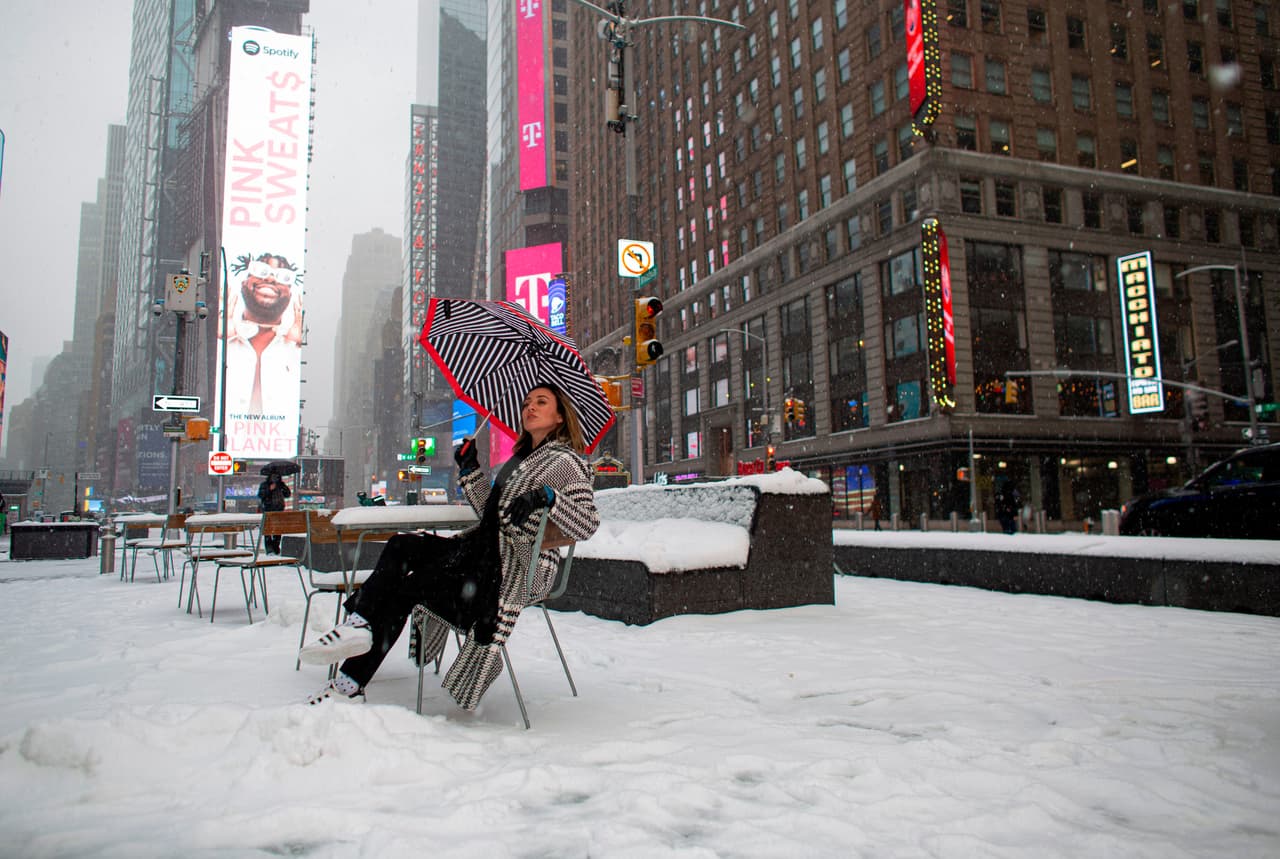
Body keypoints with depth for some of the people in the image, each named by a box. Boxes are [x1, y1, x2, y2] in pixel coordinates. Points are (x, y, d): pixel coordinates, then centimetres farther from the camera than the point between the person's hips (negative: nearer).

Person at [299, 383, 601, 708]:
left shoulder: (564, 461, -4)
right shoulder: (520, 458, 24)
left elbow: (587, 524, -16)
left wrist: (547, 496, -28)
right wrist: (470, 471, 12)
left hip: (519, 567, -8)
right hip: (491, 550, 8)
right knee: (402, 546, -11)